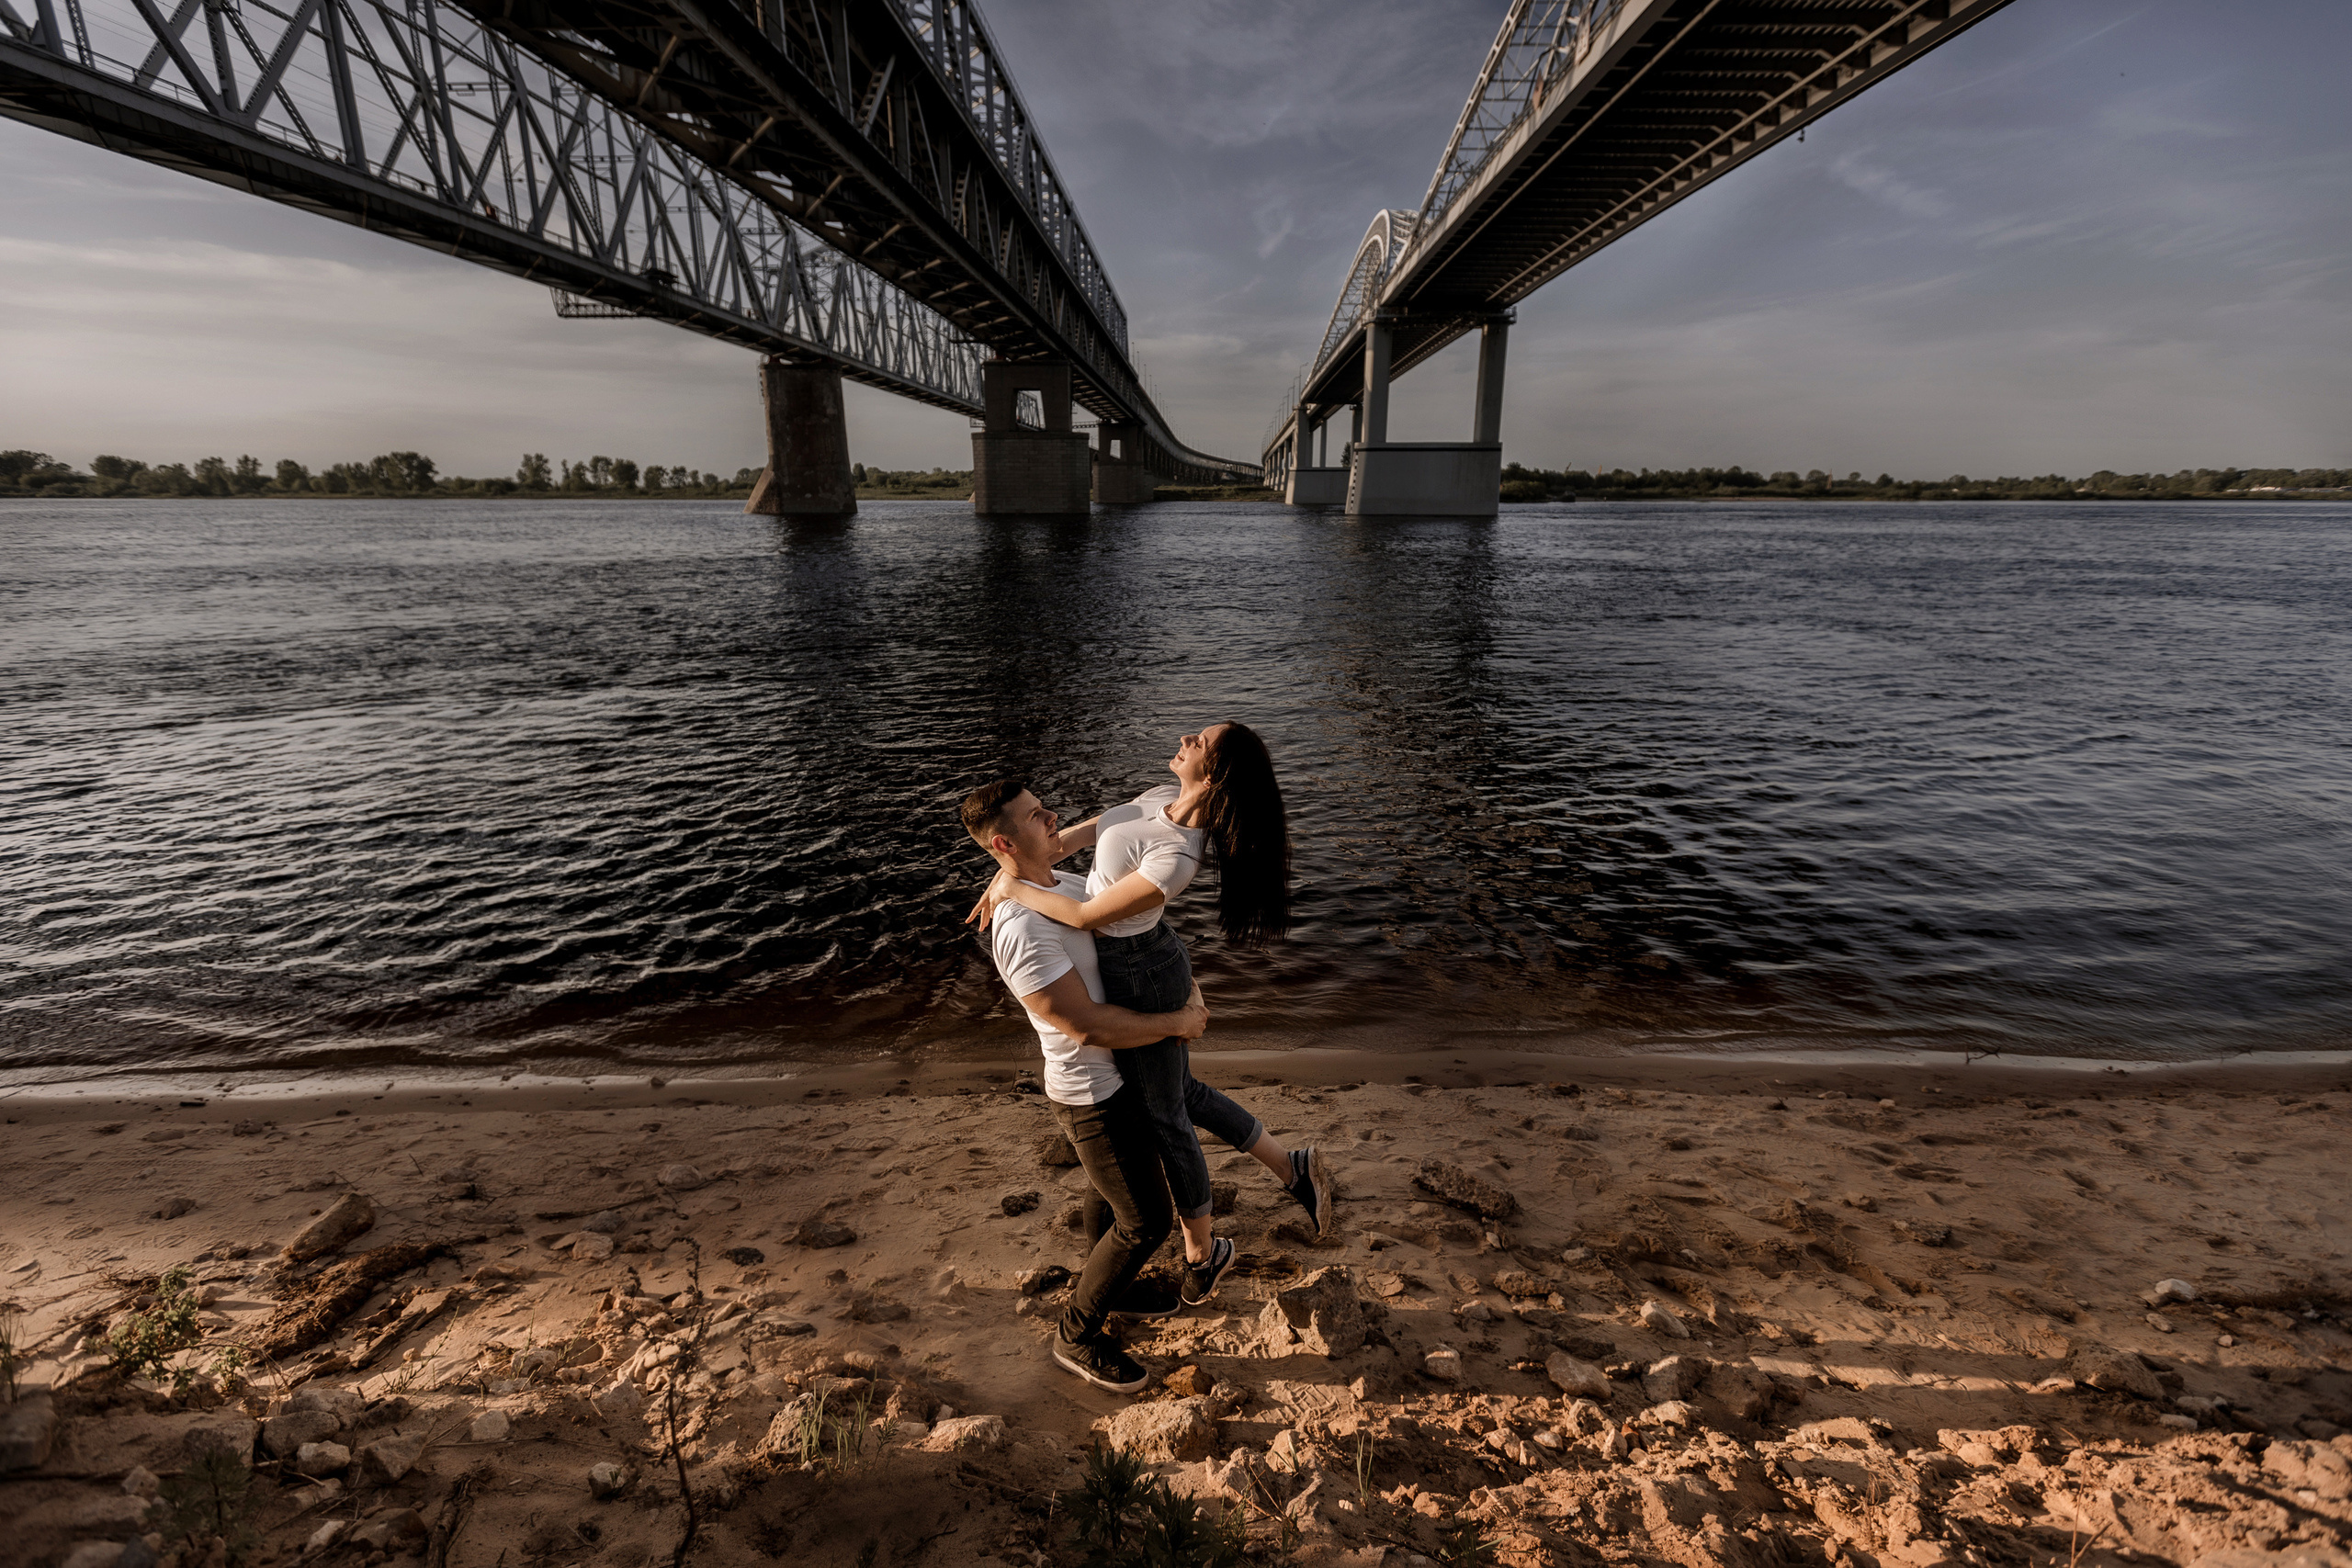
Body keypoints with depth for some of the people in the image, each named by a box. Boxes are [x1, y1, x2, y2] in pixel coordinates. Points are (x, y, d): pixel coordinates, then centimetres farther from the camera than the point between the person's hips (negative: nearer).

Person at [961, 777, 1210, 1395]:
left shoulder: (1067, 883, -1)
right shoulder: (1021, 930, -31)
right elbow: (1088, 1024, -31)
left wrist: (1187, 987, -5)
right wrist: (1176, 1023, -20)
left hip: (1122, 1073, 9)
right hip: (1094, 1095, -9)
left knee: (1112, 1194, 28)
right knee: (1148, 1220, 3)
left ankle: (1109, 1288, 52)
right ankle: (1077, 1337, 24)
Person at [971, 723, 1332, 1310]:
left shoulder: (1177, 857, -33)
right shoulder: (1163, 797, -7)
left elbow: (1087, 916, -27)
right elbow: (1082, 833, 5)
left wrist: (1014, 887, -13)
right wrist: (1009, 875, 2)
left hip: (1139, 979, -8)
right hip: (1132, 964, 9)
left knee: (1164, 1117, 12)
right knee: (1182, 1093, 24)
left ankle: (1202, 1253, 37)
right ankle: (1293, 1169, 37)